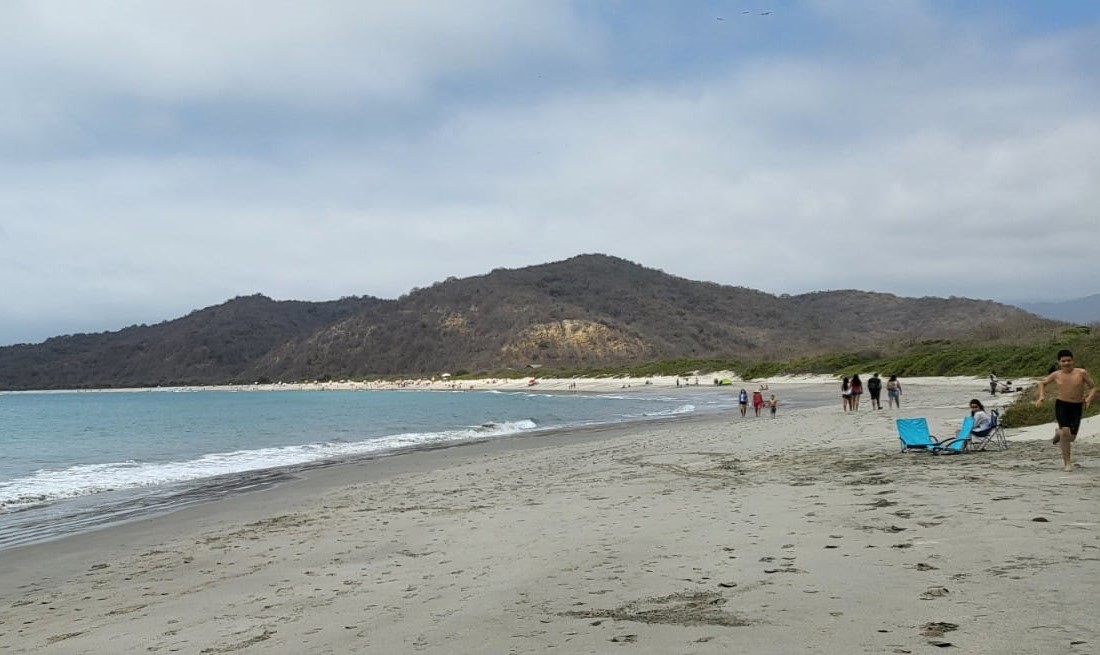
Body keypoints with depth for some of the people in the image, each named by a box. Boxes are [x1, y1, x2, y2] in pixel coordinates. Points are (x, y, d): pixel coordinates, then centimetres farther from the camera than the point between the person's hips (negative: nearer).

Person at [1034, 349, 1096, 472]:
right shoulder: (1056, 375, -1)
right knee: (1066, 432, -18)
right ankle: (1067, 462, -5)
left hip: (1077, 407, 1)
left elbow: (1093, 387, 1)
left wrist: (1089, 398, -18)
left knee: (1071, 437, 5)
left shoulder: (1082, 373, -7)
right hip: (1061, 405, -1)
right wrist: (1041, 397, 3)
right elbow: (1042, 383, 17)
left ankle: (1059, 433, 43)